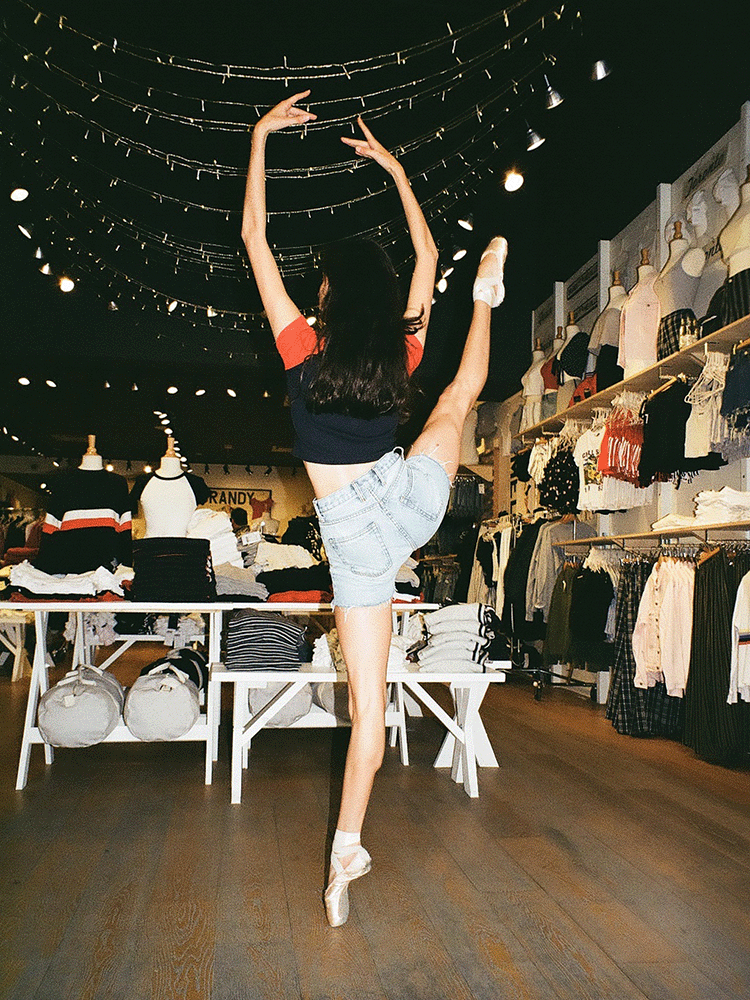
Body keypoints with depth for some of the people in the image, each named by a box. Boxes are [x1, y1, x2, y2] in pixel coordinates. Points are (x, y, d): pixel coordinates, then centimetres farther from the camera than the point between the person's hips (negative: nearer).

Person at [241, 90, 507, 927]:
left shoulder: (304, 349, -7)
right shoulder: (401, 350, 1)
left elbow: (254, 239, 1)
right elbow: (426, 256, 16)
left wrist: (260, 139, 9)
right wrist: (394, 168, 24)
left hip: (354, 533, -2)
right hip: (411, 499, 3)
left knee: (368, 701, 5)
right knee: (462, 393, 27)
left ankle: (347, 853, 15)